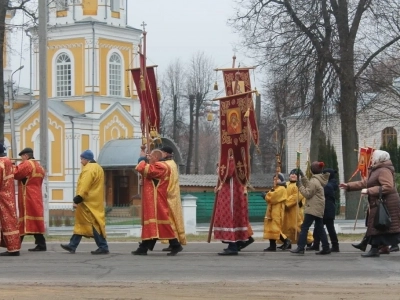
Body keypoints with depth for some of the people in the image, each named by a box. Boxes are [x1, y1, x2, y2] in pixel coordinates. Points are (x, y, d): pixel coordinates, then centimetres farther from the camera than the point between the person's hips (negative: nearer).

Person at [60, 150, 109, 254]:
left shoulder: (88, 169, -16)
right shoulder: (98, 167, 17)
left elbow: (84, 187, -24)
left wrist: (77, 200, -24)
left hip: (88, 203, -11)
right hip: (95, 202, 11)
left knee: (93, 224, -8)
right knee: (81, 223, 12)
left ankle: (103, 247, -8)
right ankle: (72, 245, 15)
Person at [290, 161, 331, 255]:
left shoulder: (314, 181, -15)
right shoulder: (319, 180, 14)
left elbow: (308, 194, -14)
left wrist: (300, 186, -6)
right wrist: (303, 178, 17)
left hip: (313, 208, -10)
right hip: (319, 208, 10)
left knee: (304, 227, -9)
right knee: (319, 228, 12)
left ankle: (300, 247, -13)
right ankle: (326, 248, 11)